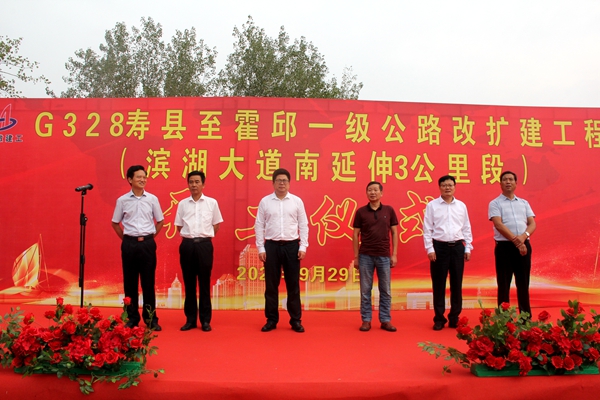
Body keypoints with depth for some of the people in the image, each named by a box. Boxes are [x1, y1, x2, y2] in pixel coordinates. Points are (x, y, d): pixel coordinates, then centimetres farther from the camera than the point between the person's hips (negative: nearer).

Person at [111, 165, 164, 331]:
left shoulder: (152, 199, 1)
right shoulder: (122, 200, 1)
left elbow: (160, 221, 11)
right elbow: (115, 223, 11)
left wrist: (149, 237, 6)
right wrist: (125, 239, 5)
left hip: (147, 243, 0)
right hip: (129, 244, 0)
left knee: (148, 282, 4)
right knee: (130, 282, 7)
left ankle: (151, 318, 13)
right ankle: (132, 318, 19)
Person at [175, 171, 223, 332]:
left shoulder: (212, 202, 2)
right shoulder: (182, 204, 7)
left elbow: (216, 224, 10)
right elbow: (179, 226, 14)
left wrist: (205, 236, 5)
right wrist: (189, 236, 6)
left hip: (204, 244, -2)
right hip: (187, 245, 2)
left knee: (204, 283, 3)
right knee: (189, 283, 7)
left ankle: (205, 320, 12)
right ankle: (190, 319, 17)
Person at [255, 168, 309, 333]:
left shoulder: (297, 201, 3)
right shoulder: (265, 201, 3)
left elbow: (303, 225, 4)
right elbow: (259, 226, 3)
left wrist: (303, 247, -3)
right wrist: (260, 248, -2)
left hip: (292, 246, 0)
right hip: (271, 246, 0)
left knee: (293, 285, 6)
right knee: (271, 285, 7)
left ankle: (296, 320, 17)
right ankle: (271, 320, 19)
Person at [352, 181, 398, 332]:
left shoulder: (389, 210, 3)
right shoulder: (360, 211, 0)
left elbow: (394, 233, 6)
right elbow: (356, 235, 2)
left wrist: (394, 254, -1)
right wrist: (356, 257, -1)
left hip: (384, 256, 1)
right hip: (365, 256, -1)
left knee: (386, 290, 7)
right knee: (365, 290, 5)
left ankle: (385, 320, 18)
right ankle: (366, 320, 15)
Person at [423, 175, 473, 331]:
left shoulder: (461, 205, 9)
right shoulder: (432, 205, 0)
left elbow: (466, 228, 12)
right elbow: (427, 229, -2)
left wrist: (468, 248, 7)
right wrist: (430, 249, -8)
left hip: (457, 247, 3)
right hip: (439, 246, -3)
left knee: (456, 284, 8)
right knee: (439, 284, 3)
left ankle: (454, 318, 19)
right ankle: (439, 319, 13)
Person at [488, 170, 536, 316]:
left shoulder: (524, 203, 15)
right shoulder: (495, 203, 1)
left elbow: (532, 223, 6)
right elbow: (499, 224, -11)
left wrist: (524, 236, -14)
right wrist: (515, 240, -20)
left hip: (524, 245, 4)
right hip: (504, 246, -4)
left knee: (523, 283, 9)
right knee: (504, 284, 2)